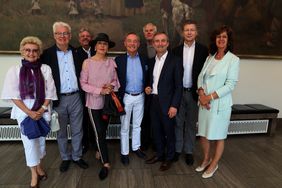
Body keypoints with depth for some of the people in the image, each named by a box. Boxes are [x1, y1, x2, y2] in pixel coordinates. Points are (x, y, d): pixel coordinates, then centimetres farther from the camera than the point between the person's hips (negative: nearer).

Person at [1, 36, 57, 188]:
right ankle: (34, 174, 19)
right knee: (29, 141, 2)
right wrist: (29, 112, -12)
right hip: (24, 110, -1)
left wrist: (41, 110, -10)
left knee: (41, 139, 12)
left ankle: (39, 166, 35)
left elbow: (50, 92, -1)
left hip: (42, 110, 1)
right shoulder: (14, 70, -2)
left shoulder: (45, 69, -1)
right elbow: (13, 95, -6)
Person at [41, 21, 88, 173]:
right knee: (61, 132, 14)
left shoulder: (77, 53, 4)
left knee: (77, 131, 13)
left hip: (76, 97, 2)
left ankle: (77, 156, 31)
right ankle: (65, 158, 34)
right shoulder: (47, 54, -4)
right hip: (58, 99, -1)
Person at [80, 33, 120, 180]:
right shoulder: (87, 62, -9)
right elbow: (83, 84, -9)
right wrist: (100, 90, -19)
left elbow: (116, 80, 5)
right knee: (99, 133, 1)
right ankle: (106, 163, 15)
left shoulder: (111, 62, -2)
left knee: (103, 131, 18)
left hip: (108, 101, 3)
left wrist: (111, 86, -17)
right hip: (94, 102, -2)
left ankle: (100, 150, 45)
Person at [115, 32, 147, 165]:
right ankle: (124, 153, 25)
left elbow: (146, 78, 7)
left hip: (140, 97, 3)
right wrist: (118, 97, -10)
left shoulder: (144, 59, 1)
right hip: (126, 97, -2)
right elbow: (116, 80, -6)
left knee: (137, 125, 18)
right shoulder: (119, 60, -6)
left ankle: (136, 147, 37)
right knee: (125, 127, 9)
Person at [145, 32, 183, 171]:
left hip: (167, 103, -5)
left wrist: (174, 105, -15)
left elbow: (179, 86, -11)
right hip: (153, 101, 6)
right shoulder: (152, 61, 10)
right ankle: (159, 154, 36)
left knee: (169, 132, 9)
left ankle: (169, 158, 28)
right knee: (156, 130, 16)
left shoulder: (175, 61, -9)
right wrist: (148, 88, -1)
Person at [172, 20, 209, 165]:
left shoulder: (203, 50, -1)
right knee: (178, 122, 11)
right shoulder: (176, 50, 3)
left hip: (194, 92, -1)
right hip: (178, 92, 1)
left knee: (191, 123, 11)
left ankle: (189, 151, 26)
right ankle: (177, 149, 27)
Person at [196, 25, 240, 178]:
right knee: (203, 134, 14)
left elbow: (230, 84, -13)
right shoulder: (210, 57, 10)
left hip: (220, 103, -5)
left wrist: (210, 97, -17)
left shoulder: (233, 59, -6)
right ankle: (206, 159, 37)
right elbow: (201, 76, 6)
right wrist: (201, 94, -11)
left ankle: (214, 164, 30)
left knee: (218, 136, 9)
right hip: (204, 102, 5)